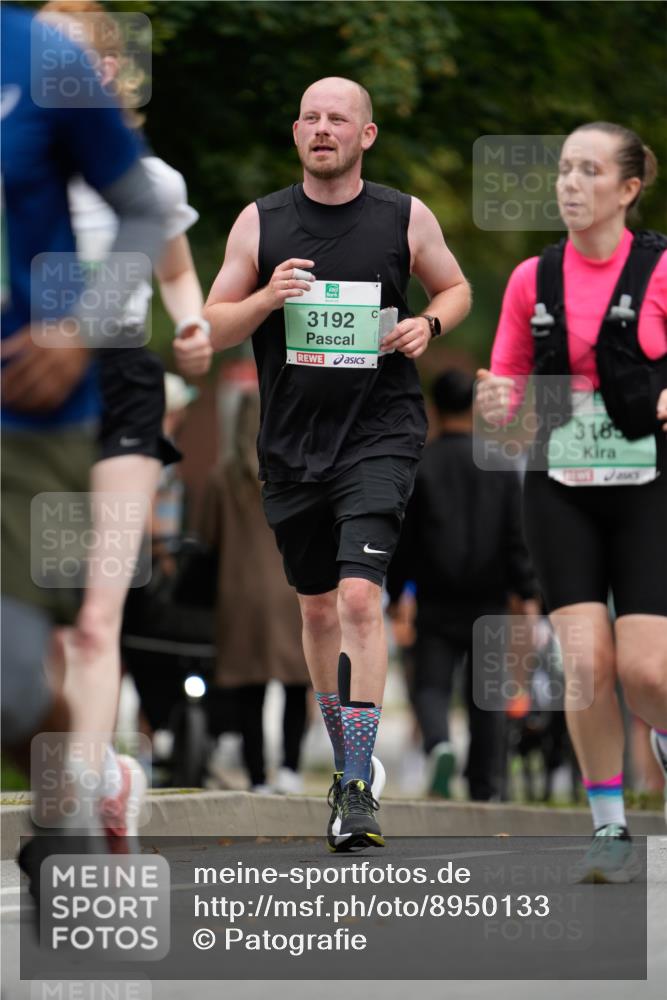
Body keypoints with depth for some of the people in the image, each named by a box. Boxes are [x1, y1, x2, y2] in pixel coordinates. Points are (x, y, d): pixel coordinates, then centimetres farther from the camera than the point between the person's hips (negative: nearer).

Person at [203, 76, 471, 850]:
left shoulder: (406, 218, 0)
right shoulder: (260, 223, 2)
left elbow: (455, 287, 16)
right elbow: (215, 327, 5)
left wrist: (429, 324, -5)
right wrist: (267, 299, -15)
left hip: (379, 431, -3)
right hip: (291, 440, 3)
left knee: (359, 595, -18)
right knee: (317, 608, 13)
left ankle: (359, 789, -18)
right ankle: (346, 765, 31)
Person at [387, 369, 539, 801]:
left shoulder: (418, 468, -2)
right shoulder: (501, 467, 0)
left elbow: (403, 540, 0)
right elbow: (518, 538, -3)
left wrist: (394, 594, 9)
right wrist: (528, 595, 0)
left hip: (437, 603, -1)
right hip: (488, 603, 1)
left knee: (432, 684, 2)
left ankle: (440, 743, -29)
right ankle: (486, 788, 11)